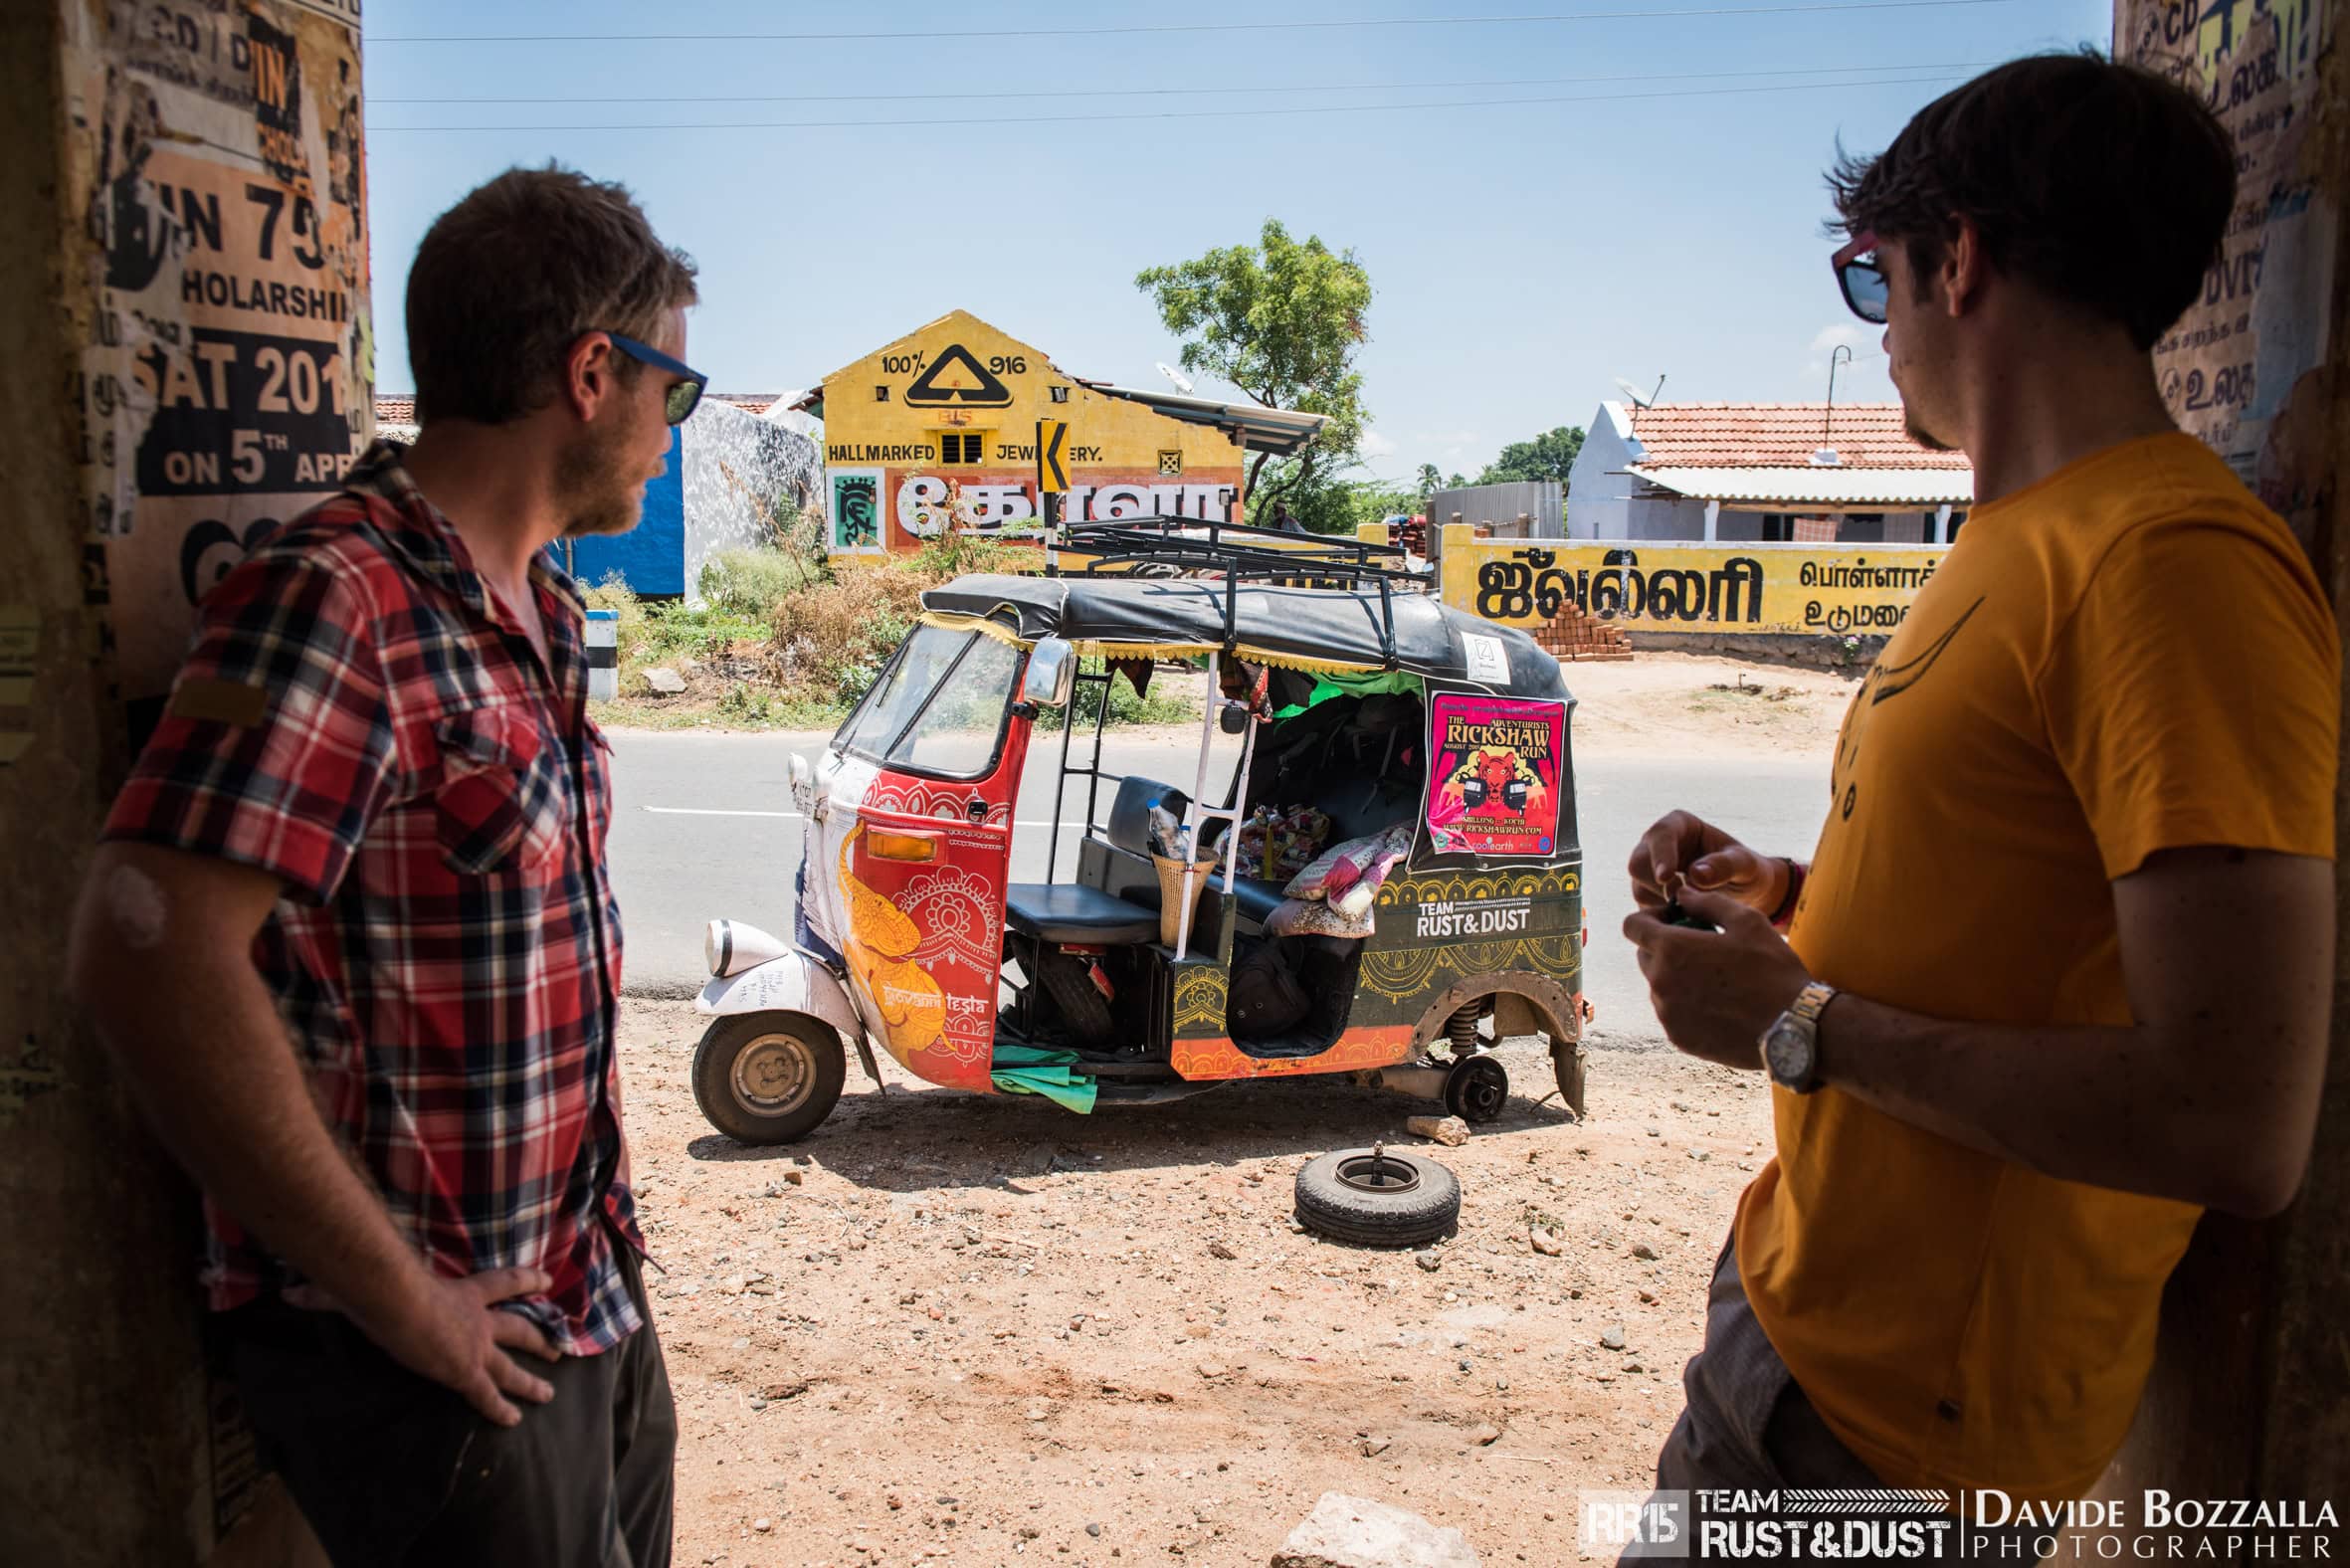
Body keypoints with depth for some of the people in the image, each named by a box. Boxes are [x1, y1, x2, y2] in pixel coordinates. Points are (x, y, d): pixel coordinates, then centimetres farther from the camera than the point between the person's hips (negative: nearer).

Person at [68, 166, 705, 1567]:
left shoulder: (541, 615, 9)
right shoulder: (339, 600, -20)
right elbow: (156, 965, -29)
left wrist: (604, 1228, 11)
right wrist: (404, 1301, -21)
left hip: (593, 1312, 9)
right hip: (436, 1360, -8)